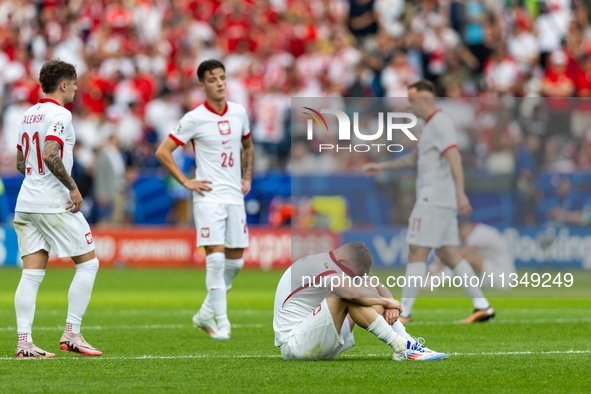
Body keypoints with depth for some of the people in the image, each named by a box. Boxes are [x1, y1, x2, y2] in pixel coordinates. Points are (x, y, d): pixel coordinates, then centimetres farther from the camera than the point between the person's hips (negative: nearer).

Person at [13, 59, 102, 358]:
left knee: (31, 274, 2)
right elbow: (50, 156, -25)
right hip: (54, 204, -8)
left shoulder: (29, 115, 16)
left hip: (26, 204, 8)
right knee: (88, 263, 4)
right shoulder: (59, 114, -11)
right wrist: (73, 187, -17)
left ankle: (24, 342, -7)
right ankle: (71, 334, -1)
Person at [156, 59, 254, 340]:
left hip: (235, 196, 6)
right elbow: (163, 152, -6)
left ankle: (206, 314, 24)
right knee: (216, 257, -14)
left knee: (235, 261, 7)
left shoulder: (239, 113, 8)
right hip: (209, 197, -6)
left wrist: (247, 178, 15)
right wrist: (186, 182, -9)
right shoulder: (194, 119, -9)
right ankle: (221, 324, -8)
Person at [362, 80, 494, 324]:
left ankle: (403, 312, -5)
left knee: (416, 253, -7)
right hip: (440, 202, 10)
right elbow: (415, 159, 32)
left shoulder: (440, 123, -11)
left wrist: (460, 193, -32)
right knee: (449, 255, 7)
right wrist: (381, 167, 31)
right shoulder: (432, 125, 21)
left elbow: (454, 158, -22)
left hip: (434, 200, -10)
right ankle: (482, 306, 2)